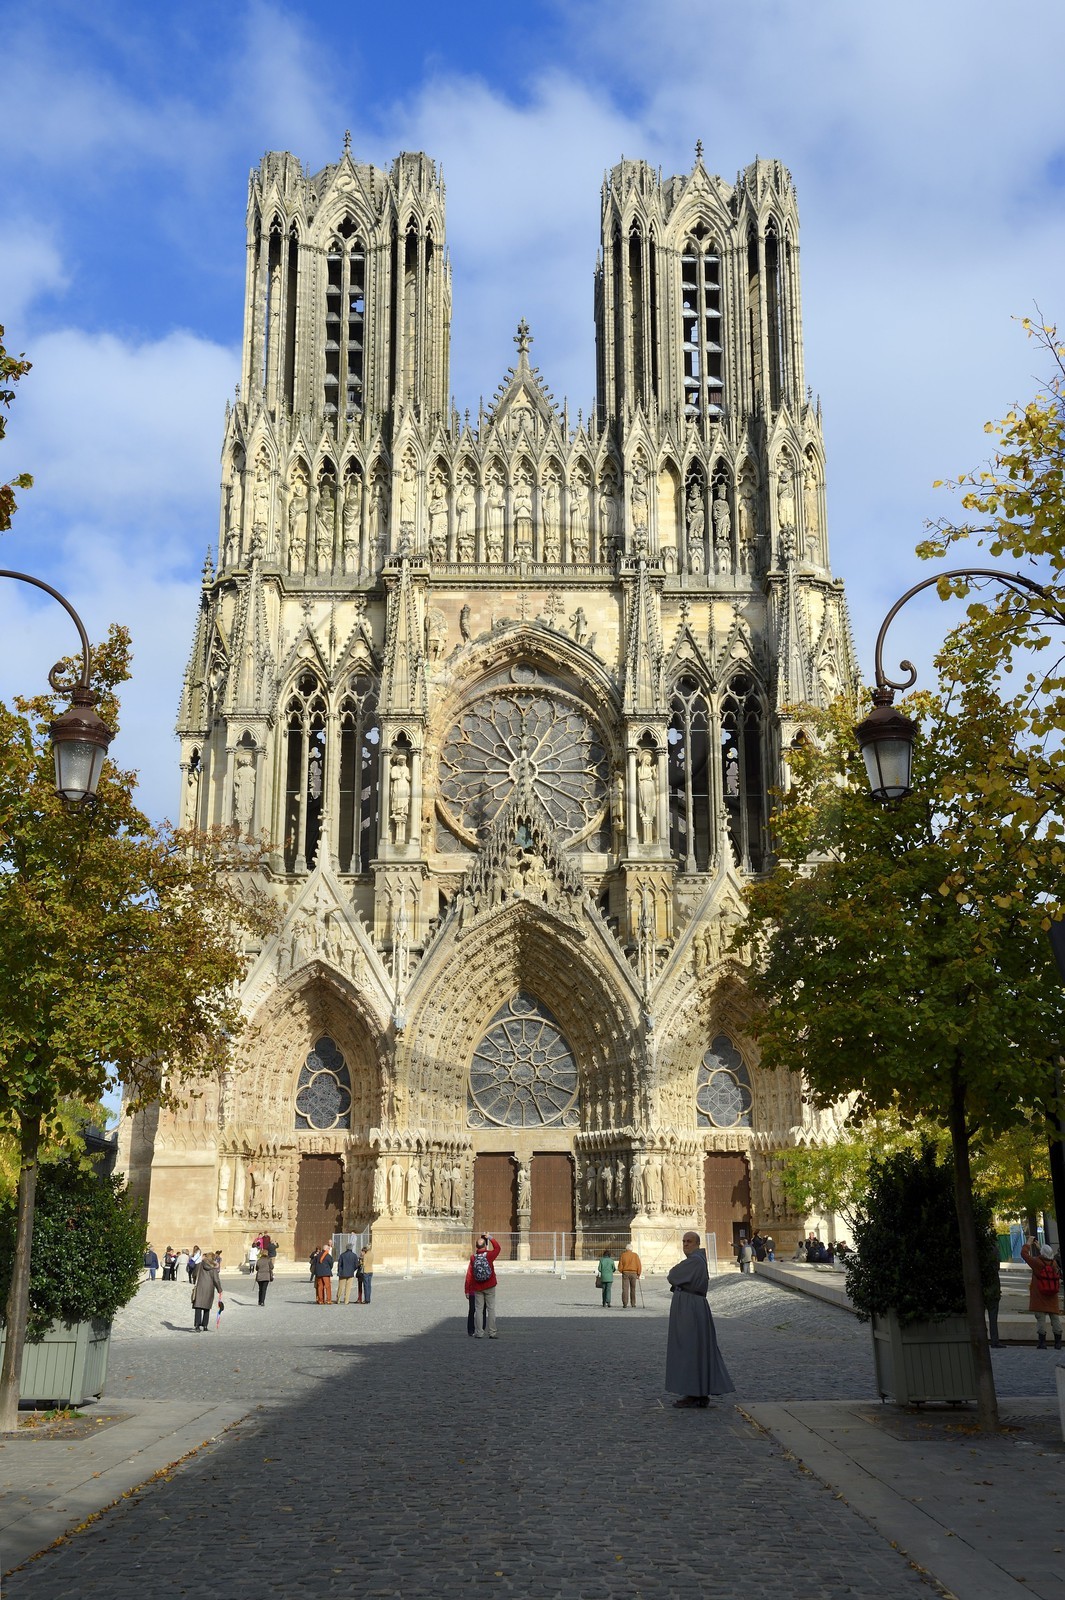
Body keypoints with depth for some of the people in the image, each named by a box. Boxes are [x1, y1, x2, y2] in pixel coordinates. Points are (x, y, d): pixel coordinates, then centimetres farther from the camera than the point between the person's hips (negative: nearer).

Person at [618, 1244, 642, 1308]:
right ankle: (633, 1303, 12)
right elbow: (639, 1265, -4)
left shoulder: (623, 1255, -1)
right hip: (633, 1273, 1)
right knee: (633, 1289, 12)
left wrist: (621, 1271, 15)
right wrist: (638, 1274, 4)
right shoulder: (635, 1255, 1)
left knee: (625, 1289, -1)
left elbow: (620, 1265, -3)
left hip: (625, 1273, -1)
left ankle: (625, 1304, -11)